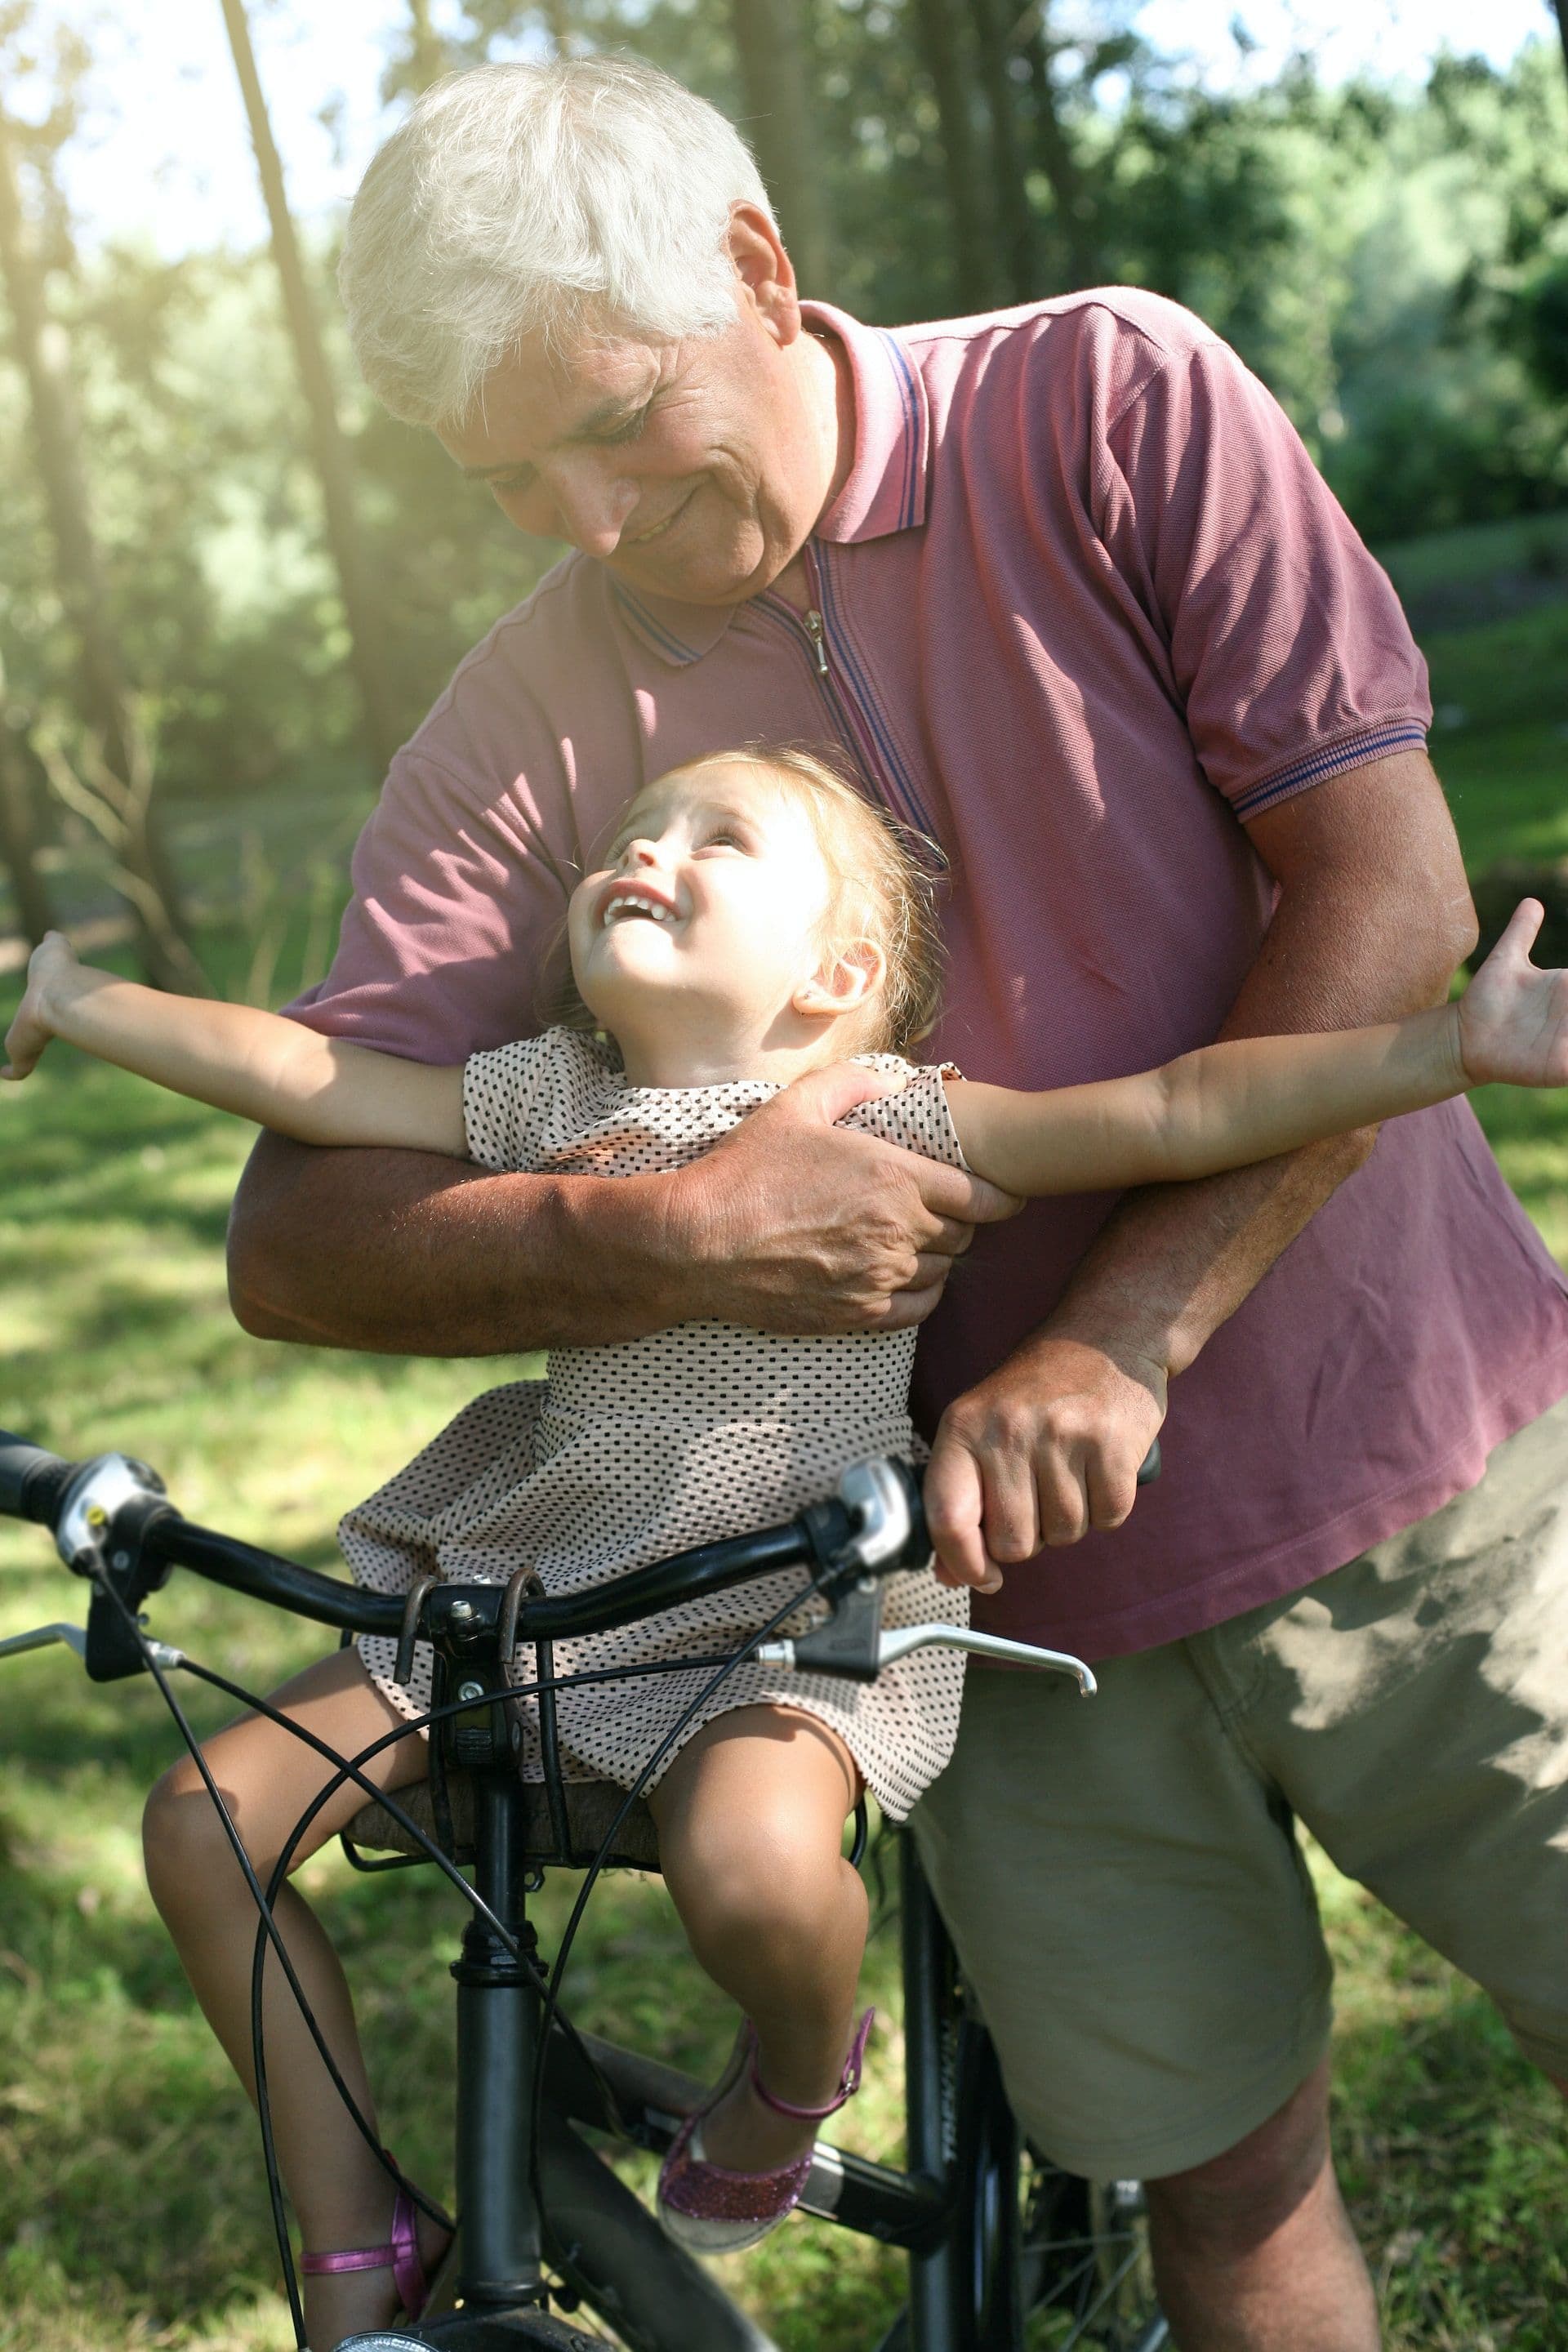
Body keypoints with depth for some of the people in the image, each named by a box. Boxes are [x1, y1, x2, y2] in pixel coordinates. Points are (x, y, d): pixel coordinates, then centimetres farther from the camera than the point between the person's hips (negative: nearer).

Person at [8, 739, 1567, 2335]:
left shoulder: (887, 1119, -10)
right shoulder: (549, 1099, 3)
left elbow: (1182, 1112, -17)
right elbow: (296, 1073, 6)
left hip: (789, 1617, -5)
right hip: (530, 1588, 5)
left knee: (755, 1865, -36)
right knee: (206, 1819, -4)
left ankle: (795, 2076, 5)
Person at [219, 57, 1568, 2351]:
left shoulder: (1113, 406, -7)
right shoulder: (522, 733, -4)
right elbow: (292, 1241, -7)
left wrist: (1122, 1340, -19)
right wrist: (674, 1236, -25)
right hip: (1031, 1585, 1)